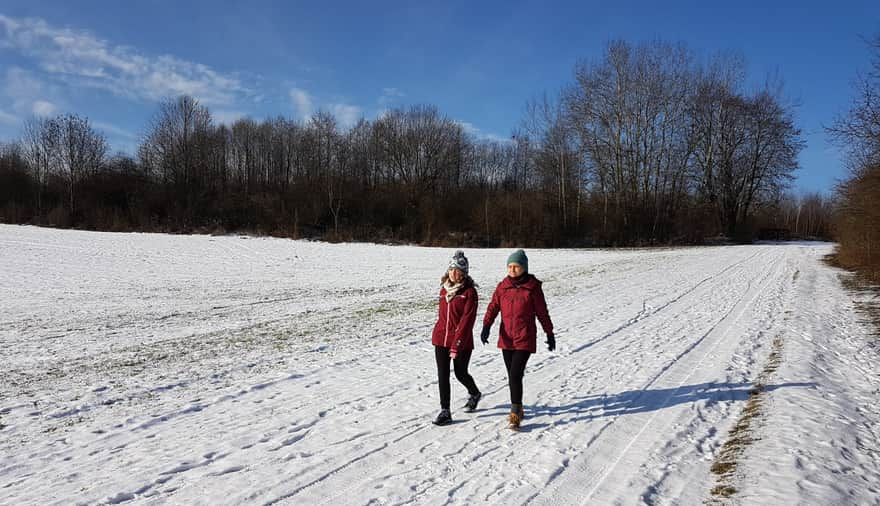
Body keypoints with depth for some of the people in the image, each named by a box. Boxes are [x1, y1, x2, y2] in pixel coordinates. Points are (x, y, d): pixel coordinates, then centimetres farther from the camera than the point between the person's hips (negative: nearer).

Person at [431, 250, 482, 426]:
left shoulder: (469, 291, -12)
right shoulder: (444, 289, 7)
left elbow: (467, 319, -19)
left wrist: (457, 344, -25)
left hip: (461, 341, -5)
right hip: (441, 338, 5)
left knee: (461, 374, 9)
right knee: (442, 375, 2)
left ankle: (474, 394, 40)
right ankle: (445, 411, 11)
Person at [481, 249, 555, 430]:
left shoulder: (533, 287, -6)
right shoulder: (502, 286, 4)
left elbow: (542, 313, 1)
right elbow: (493, 307, -2)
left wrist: (550, 334, 8)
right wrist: (486, 326, -17)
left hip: (525, 339, -5)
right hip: (506, 338, 5)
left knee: (515, 375, -13)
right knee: (512, 376, 15)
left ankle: (515, 414, -5)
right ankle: (517, 409, 31)